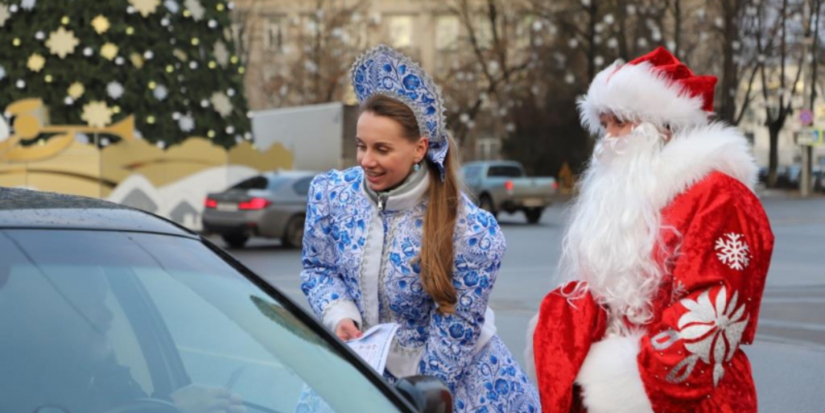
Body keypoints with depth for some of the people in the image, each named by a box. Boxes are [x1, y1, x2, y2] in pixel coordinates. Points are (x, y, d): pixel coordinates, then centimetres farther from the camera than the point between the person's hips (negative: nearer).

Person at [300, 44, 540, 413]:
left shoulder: (469, 230, -23)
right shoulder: (331, 194, -11)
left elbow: (456, 328, -16)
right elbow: (318, 268, 3)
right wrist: (340, 315, -16)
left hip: (451, 378, -3)